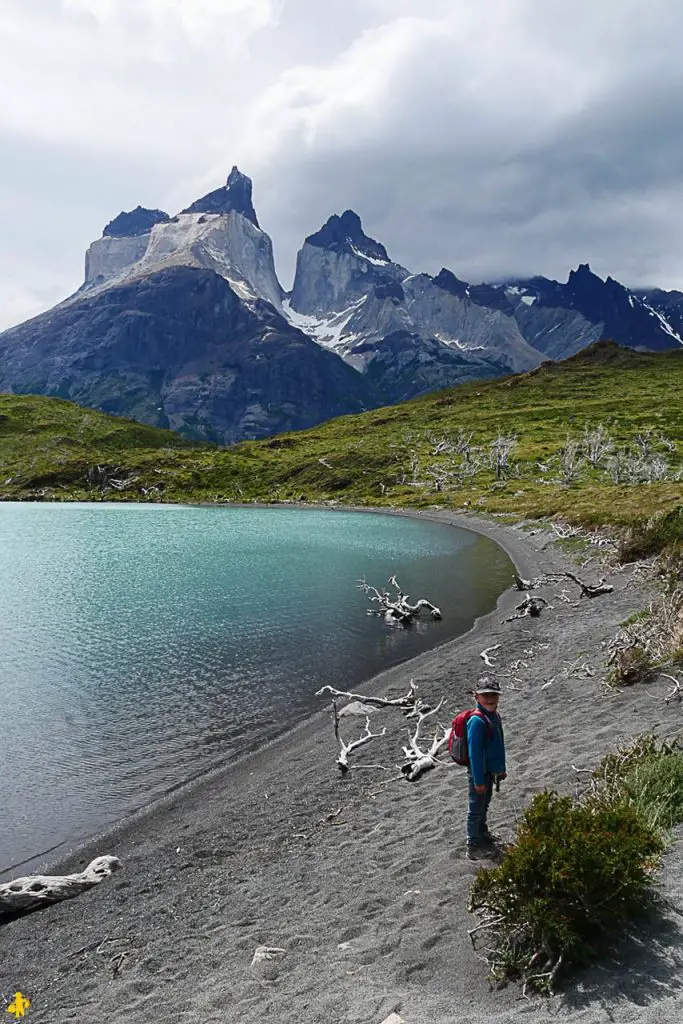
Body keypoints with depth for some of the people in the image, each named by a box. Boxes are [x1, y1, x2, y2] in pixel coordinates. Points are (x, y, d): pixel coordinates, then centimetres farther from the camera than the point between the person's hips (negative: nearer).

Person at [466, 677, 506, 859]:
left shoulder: (495, 715, 2)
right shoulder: (477, 721, -28)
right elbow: (475, 753, -26)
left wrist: (501, 769, 18)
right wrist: (478, 781, -23)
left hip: (490, 771, 9)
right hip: (479, 772, -9)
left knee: (484, 805, 24)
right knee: (476, 809, 5)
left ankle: (483, 835, 42)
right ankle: (473, 846, 18)